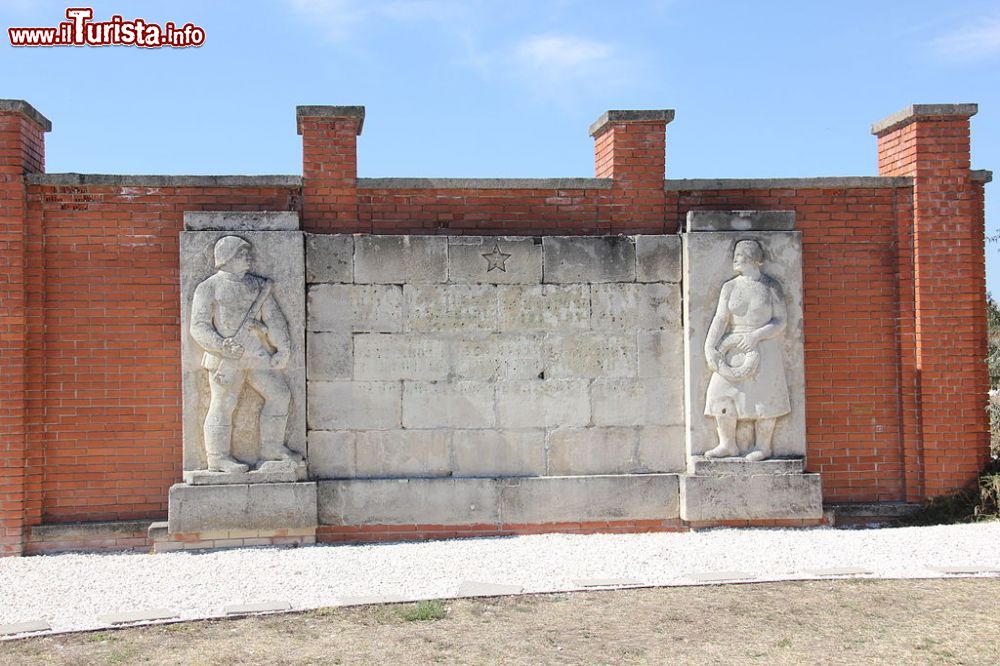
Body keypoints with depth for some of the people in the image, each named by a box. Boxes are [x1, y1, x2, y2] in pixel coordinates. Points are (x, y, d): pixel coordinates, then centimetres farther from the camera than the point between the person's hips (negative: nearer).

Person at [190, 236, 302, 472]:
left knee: (278, 393, 2)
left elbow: (274, 318, 13)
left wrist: (282, 348, 0)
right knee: (223, 404, -5)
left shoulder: (258, 286, 16)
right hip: (225, 358, -5)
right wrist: (222, 346, -19)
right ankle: (218, 457, 3)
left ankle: (272, 449, 12)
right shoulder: (209, 287, 2)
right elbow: (199, 327, -4)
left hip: (257, 355, 5)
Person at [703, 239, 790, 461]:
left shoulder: (771, 287, -1)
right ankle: (728, 444, 3)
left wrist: (756, 335, -18)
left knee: (764, 395, -4)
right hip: (735, 349, 3)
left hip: (764, 348, -3)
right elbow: (720, 319, -2)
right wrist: (710, 346, -14)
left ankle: (763, 446, 7)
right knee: (721, 391, -6)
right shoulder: (730, 287, 7)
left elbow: (780, 322, -4)